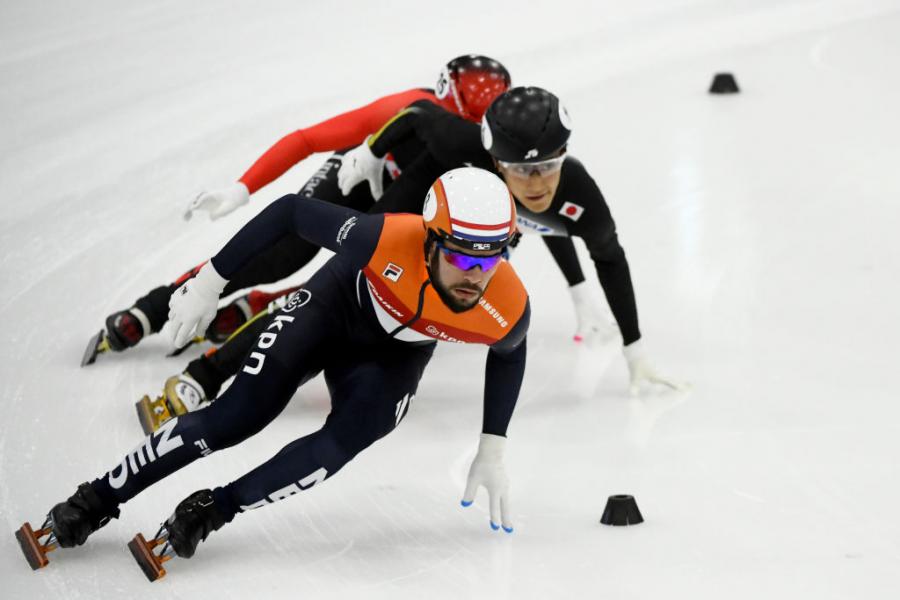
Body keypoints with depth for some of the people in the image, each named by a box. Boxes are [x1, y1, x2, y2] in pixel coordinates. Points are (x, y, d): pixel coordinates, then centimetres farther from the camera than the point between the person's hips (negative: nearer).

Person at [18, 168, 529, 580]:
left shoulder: (508, 308, -33)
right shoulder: (386, 241, -42)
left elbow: (509, 355, -6)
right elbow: (291, 212, -24)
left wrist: (493, 453, -4)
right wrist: (211, 281, -18)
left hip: (397, 353, 2)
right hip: (339, 299, -2)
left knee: (342, 444, -23)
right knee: (235, 417, -11)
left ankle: (212, 511, -7)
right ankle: (93, 503, 2)